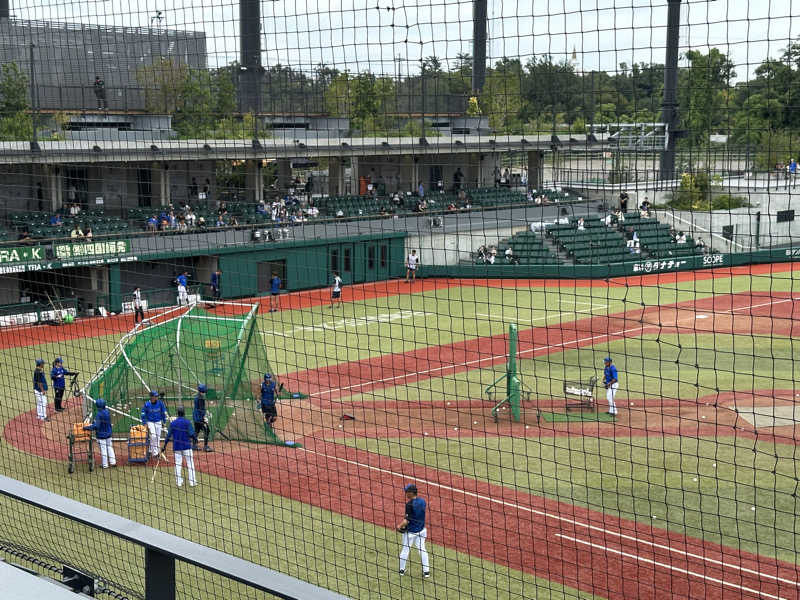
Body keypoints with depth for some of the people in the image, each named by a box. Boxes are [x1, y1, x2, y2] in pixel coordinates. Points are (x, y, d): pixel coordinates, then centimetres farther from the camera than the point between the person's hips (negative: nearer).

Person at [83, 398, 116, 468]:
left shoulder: (99, 414, -24)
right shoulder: (107, 411, -2)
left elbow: (96, 426, -27)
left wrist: (86, 427, -20)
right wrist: (94, 421, 16)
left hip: (101, 435, -7)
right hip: (108, 434, 7)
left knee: (103, 449, 4)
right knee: (109, 447, 18)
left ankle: (105, 465, 13)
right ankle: (113, 462, 21)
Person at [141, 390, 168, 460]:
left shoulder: (160, 403, -6)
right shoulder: (147, 404, -13)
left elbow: (164, 412, 7)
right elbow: (143, 414, -4)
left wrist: (164, 421, 7)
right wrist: (144, 423, -8)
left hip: (158, 422, 3)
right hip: (150, 422, -3)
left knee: (158, 437, 6)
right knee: (153, 436, -17)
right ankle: (154, 452, -13)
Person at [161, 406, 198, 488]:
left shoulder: (172, 423, 2)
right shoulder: (187, 422, -8)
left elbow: (168, 436, 2)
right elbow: (191, 433, -14)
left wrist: (164, 446, 10)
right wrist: (195, 439, 6)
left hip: (176, 447, 3)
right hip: (186, 446, -3)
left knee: (178, 464, 9)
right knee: (190, 463, 4)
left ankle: (179, 482, 9)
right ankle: (192, 482, 3)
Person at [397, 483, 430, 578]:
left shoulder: (409, 504, -24)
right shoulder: (422, 501, -4)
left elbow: (407, 520, -23)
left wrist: (400, 526, -8)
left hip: (410, 531, -6)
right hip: (421, 530, 6)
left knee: (405, 549, 13)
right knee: (422, 549, 16)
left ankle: (402, 569, 27)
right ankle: (426, 571, 18)